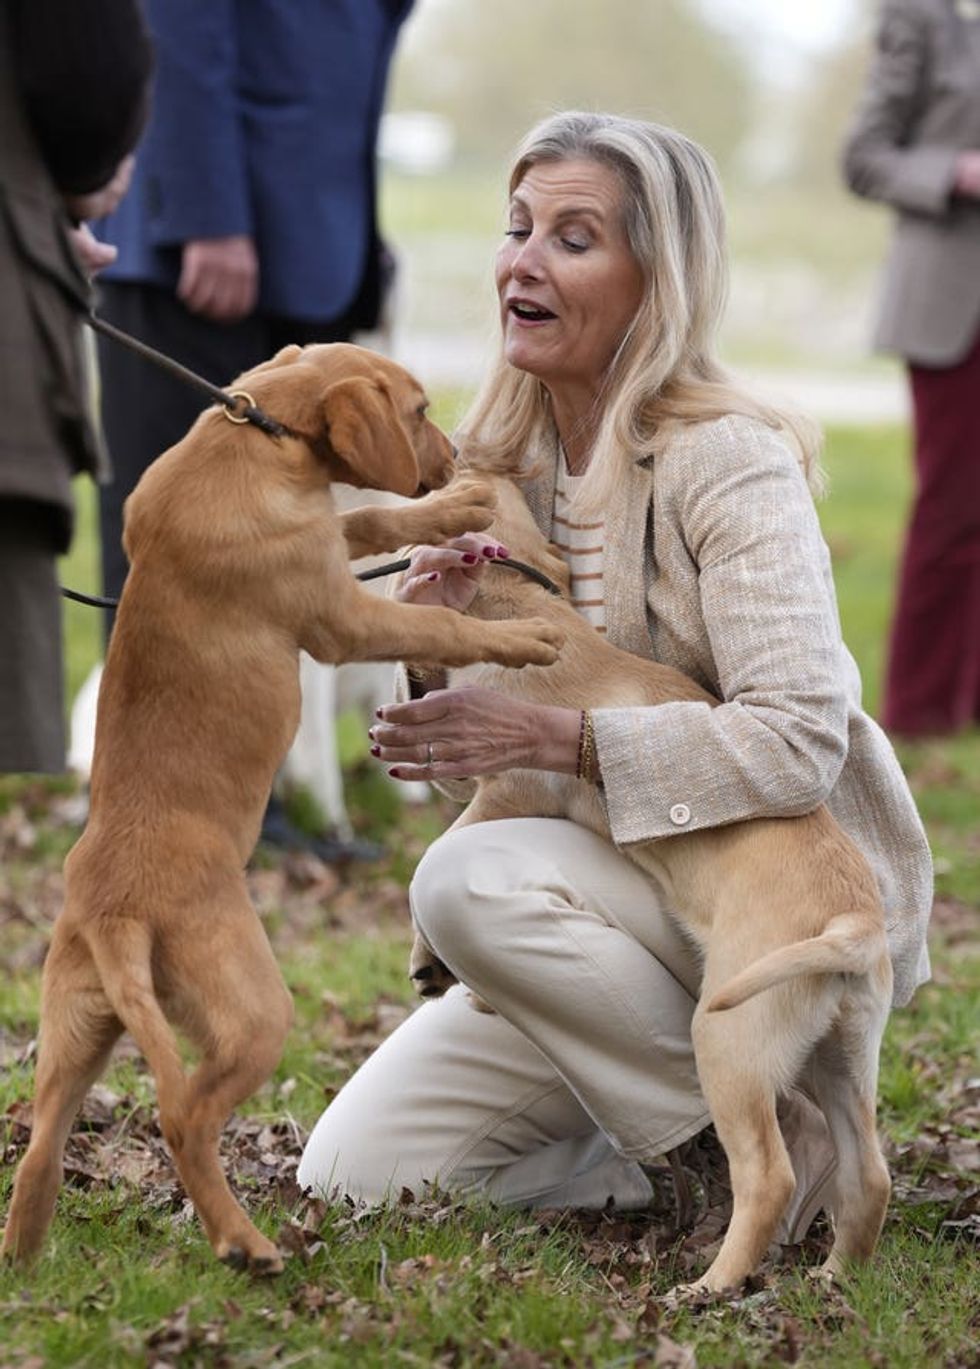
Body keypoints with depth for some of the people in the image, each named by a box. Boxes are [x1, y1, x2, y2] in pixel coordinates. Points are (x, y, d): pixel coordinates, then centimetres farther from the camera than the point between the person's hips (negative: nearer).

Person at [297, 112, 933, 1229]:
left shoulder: (729, 464, -18)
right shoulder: (509, 458, 5)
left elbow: (797, 743, -28)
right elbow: (482, 737, 8)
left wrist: (545, 737, -30)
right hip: (631, 900, 7)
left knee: (471, 879, -31)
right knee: (356, 1170, -5)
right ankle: (691, 1144, 12)